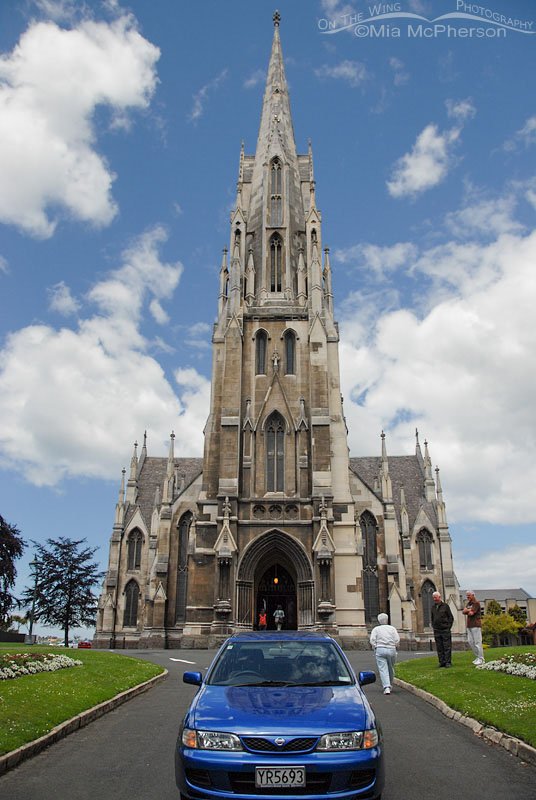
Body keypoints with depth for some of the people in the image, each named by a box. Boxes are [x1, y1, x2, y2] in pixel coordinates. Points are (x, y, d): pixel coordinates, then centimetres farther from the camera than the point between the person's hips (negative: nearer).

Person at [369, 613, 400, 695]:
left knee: (383, 669, -5)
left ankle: (386, 687, -16)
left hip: (380, 650, -2)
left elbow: (372, 640, -4)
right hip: (391, 650, 2)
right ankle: (390, 685, 26)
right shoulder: (392, 628, 9)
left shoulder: (376, 629, 6)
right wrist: (393, 646, 13)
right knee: (391, 669, 17)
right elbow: (397, 639, 0)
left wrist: (375, 649, 8)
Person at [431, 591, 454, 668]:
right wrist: (433, 626, 8)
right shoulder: (433, 607, 13)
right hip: (436, 631, 4)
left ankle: (448, 662, 3)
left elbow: (451, 617, 1)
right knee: (439, 648, 5)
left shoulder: (445, 605, 0)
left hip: (445, 630, -4)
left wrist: (448, 627, -6)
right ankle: (442, 662, 11)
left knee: (447, 647, -2)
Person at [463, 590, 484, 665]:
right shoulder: (468, 603, 17)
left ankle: (481, 659, 0)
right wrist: (469, 610, -10)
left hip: (476, 625, -8)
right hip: (469, 625, 8)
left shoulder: (476, 603, -9)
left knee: (477, 642, -6)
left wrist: (467, 611, 1)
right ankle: (477, 657, 19)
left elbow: (471, 613, -18)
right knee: (470, 641, 8)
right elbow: (464, 611, 6)